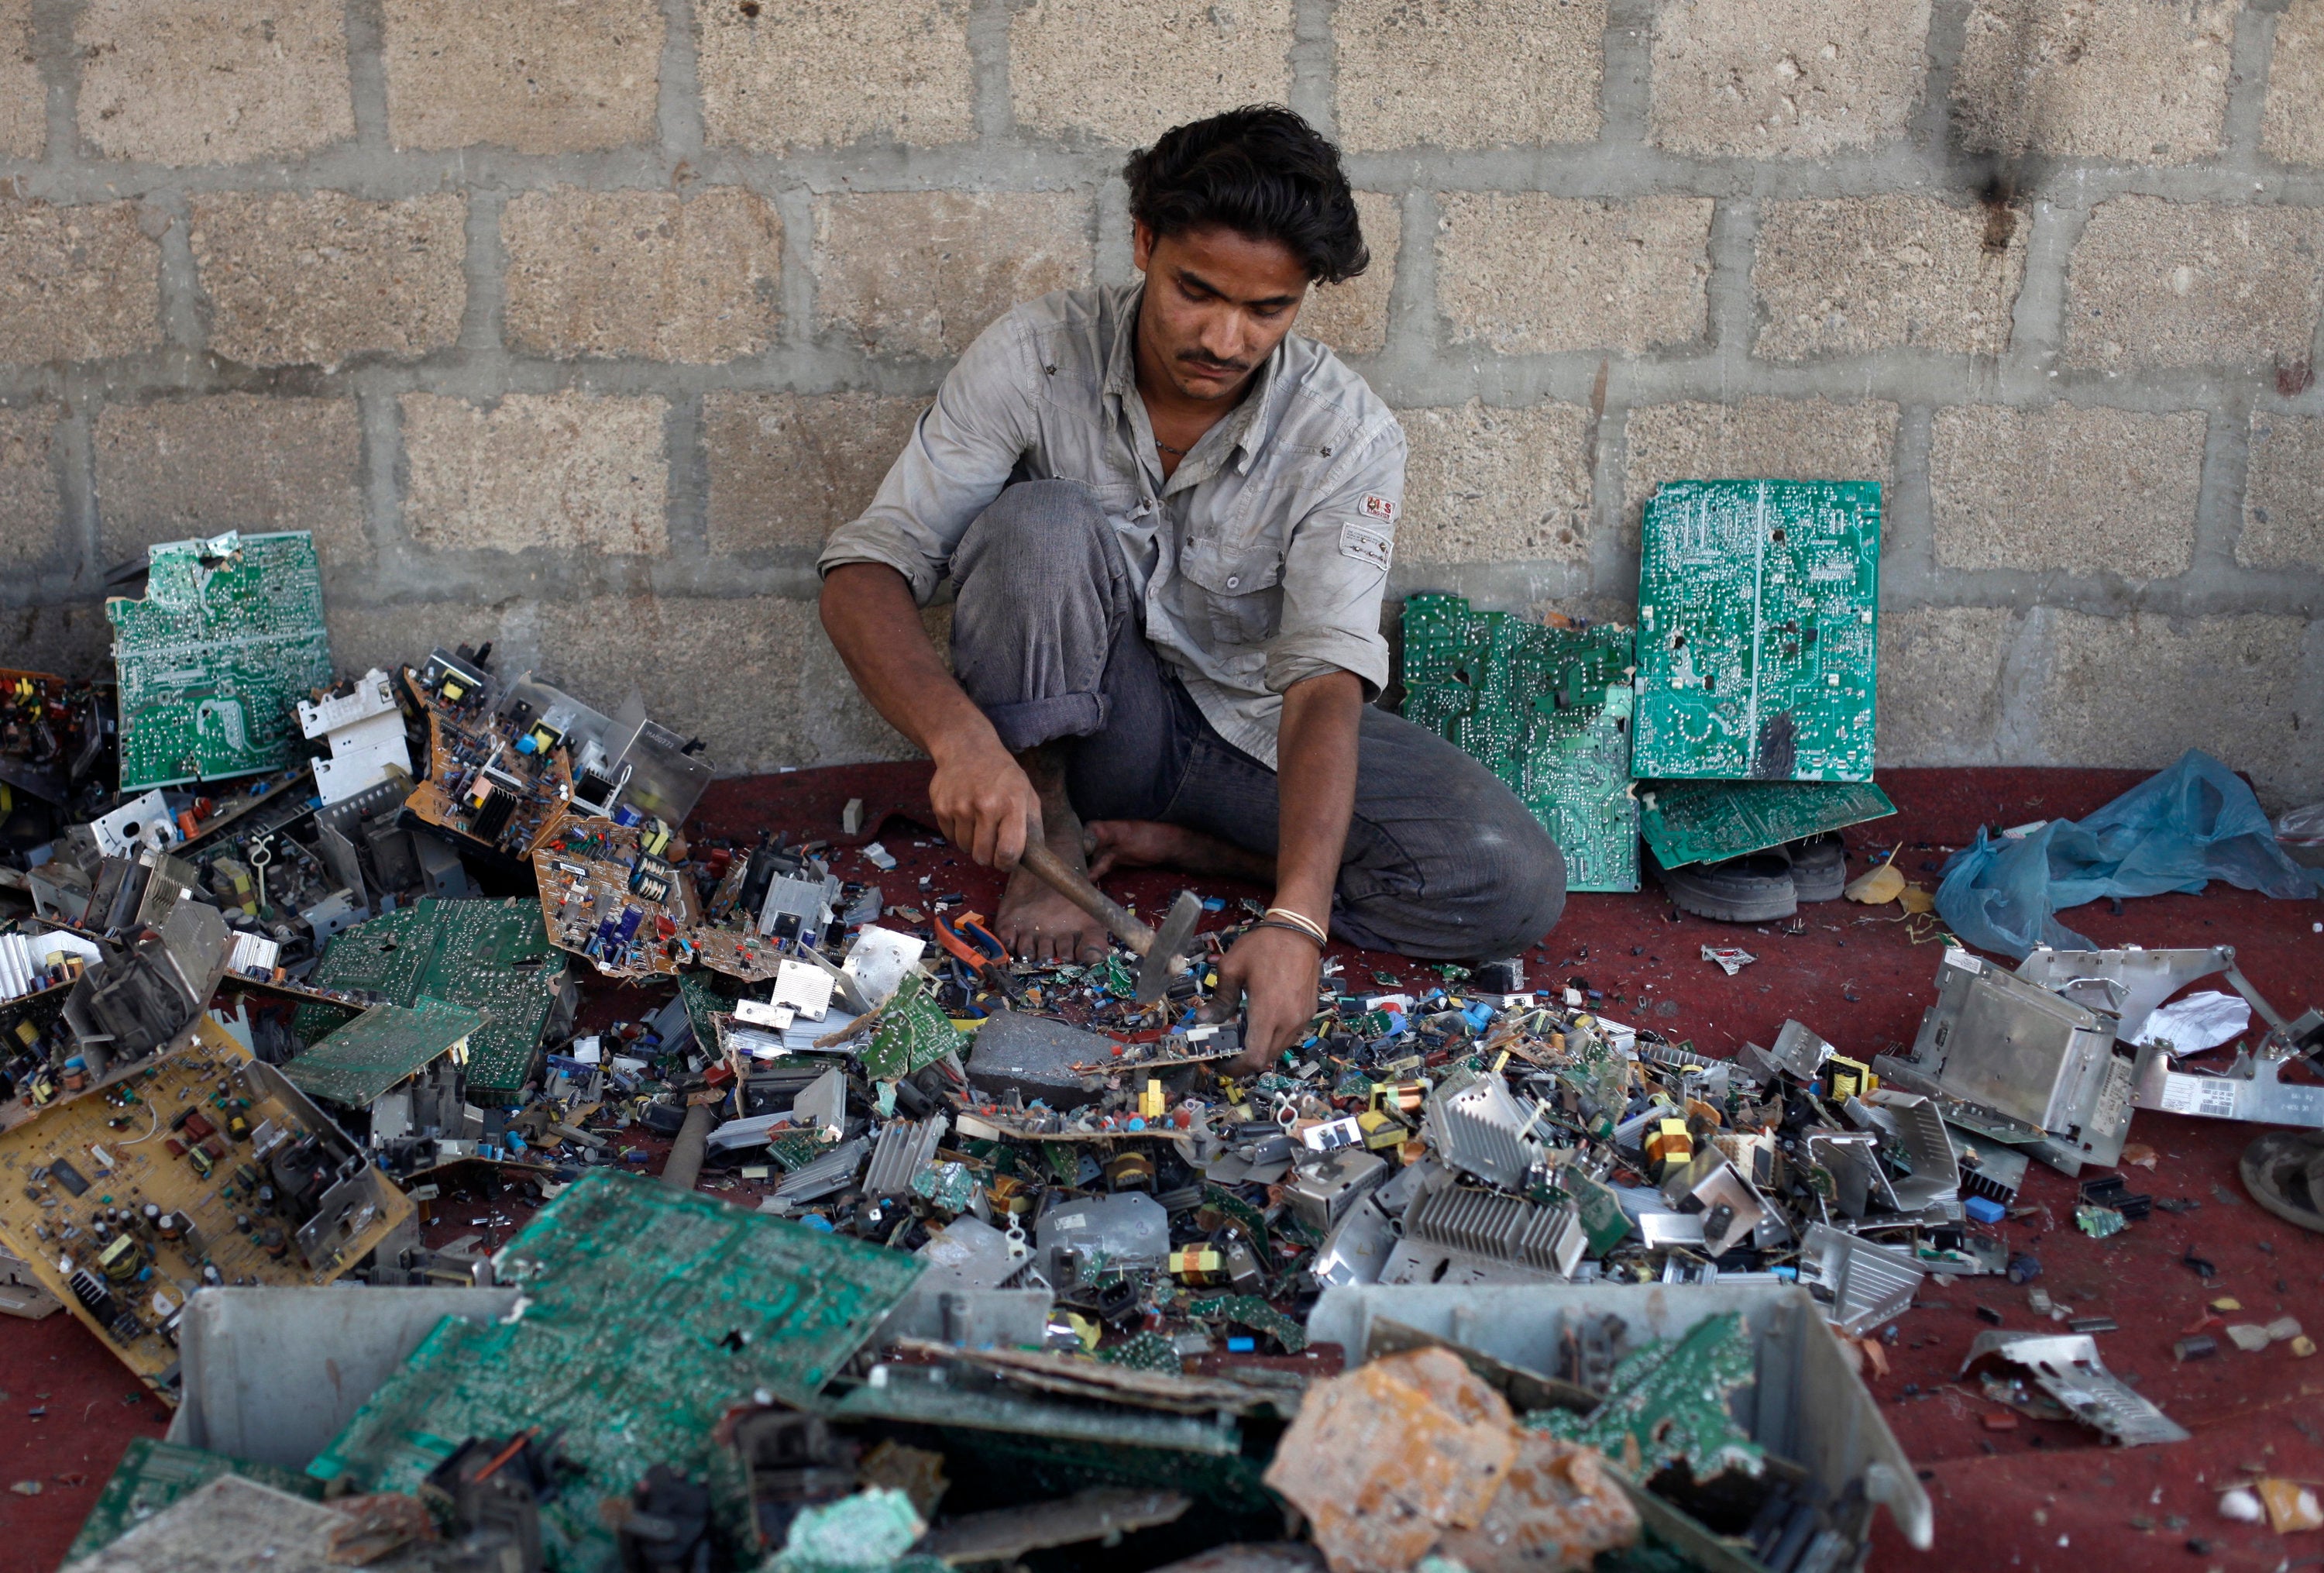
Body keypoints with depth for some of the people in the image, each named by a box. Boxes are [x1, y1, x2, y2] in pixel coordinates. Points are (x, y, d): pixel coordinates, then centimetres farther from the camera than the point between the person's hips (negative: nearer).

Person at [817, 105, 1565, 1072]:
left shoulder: (1348, 437, -18)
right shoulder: (1036, 357, -18)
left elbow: (1325, 685, -28)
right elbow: (865, 573, -21)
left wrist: (1295, 919, -44)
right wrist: (958, 734, -42)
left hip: (1254, 730, 2)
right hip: (1084, 714, -1)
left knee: (1514, 888, -20)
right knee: (1044, 521, -32)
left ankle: (1173, 843, -6)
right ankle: (1049, 828, -11)